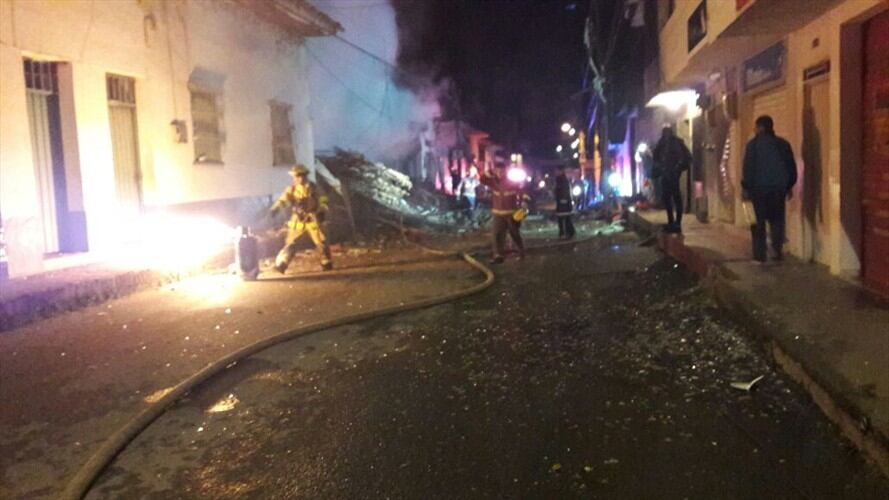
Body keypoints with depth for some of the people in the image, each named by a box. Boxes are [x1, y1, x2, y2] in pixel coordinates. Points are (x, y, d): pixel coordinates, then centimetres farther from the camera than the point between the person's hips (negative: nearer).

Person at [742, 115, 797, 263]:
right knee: (777, 219, 12)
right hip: (779, 187, 3)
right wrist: (789, 186, 19)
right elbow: (792, 166, 11)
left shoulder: (754, 144, -5)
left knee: (760, 220, 2)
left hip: (760, 187, -3)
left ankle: (760, 255, 0)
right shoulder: (783, 144, 8)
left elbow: (748, 167, -8)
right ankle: (778, 249, -3)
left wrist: (746, 187, -3)